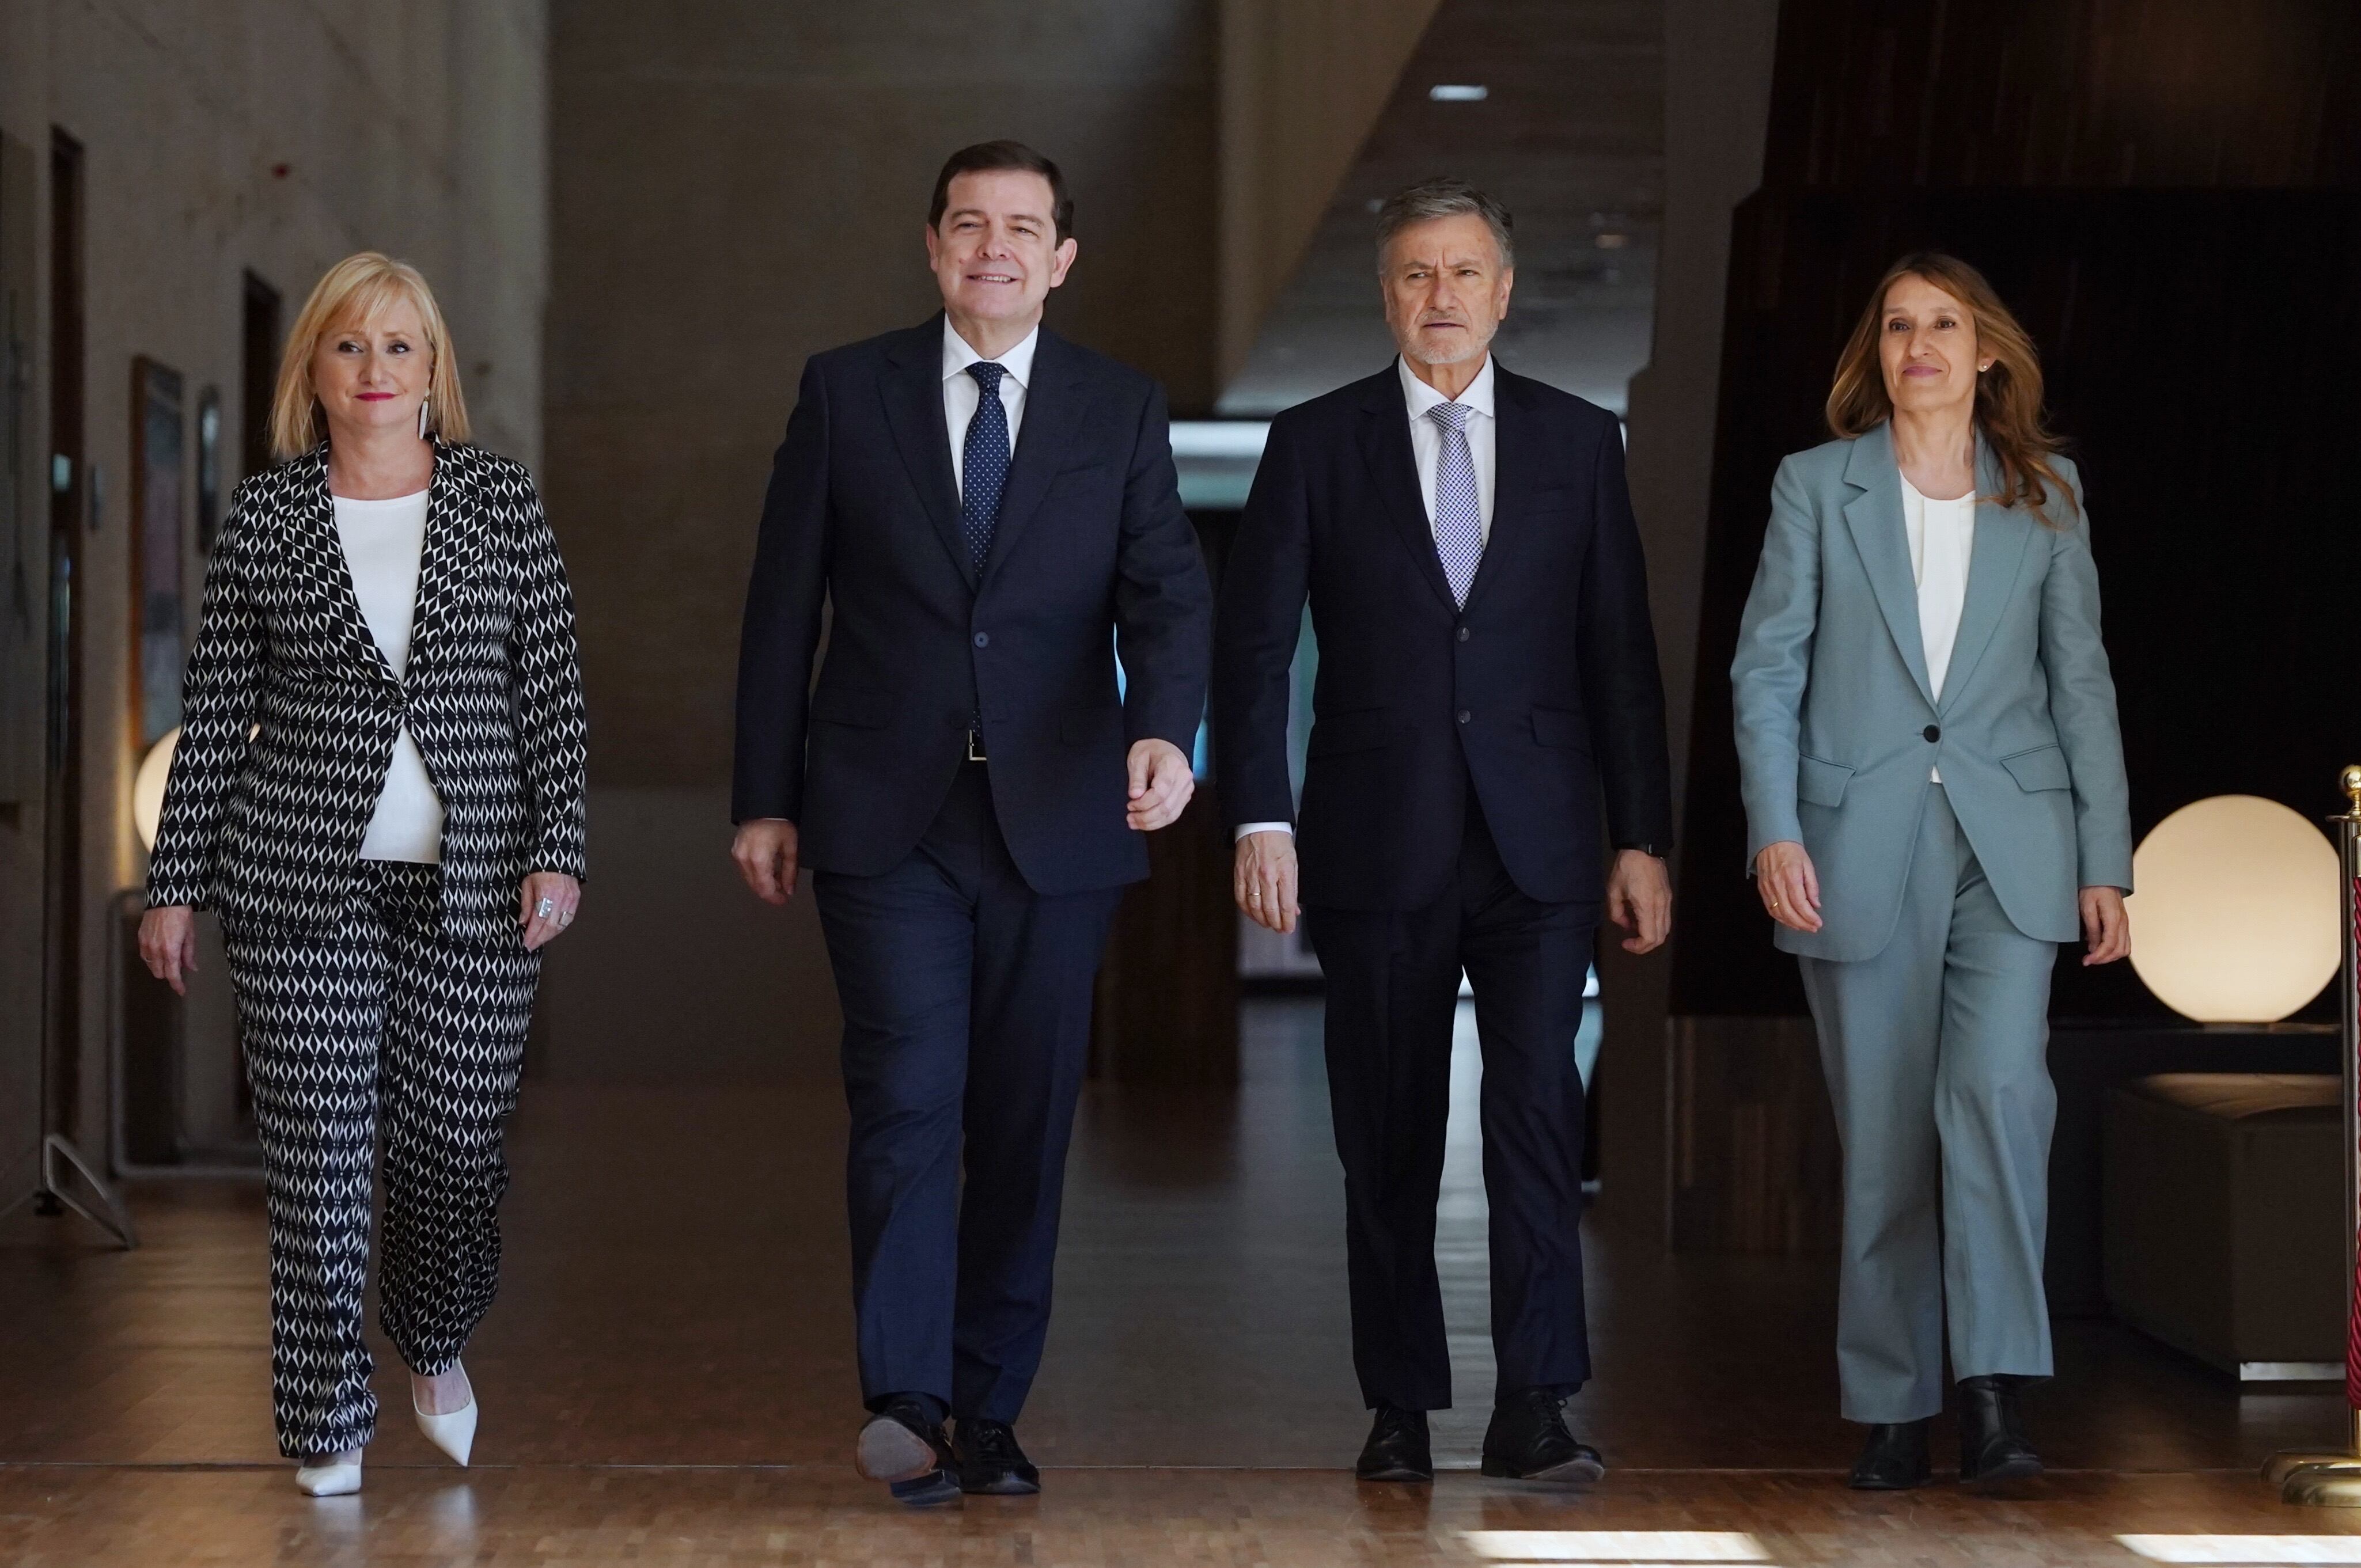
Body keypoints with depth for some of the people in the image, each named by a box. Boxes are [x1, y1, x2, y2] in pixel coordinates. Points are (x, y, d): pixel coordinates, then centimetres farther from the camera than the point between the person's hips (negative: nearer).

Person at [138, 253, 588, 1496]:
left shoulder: (500, 500, 5)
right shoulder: (263, 517, 4)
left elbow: (552, 688, 4)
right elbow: (215, 711, 6)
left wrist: (557, 851, -5)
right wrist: (175, 884, 4)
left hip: (471, 885, 0)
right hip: (300, 881, 0)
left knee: (455, 1144, 3)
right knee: (316, 1153, 0)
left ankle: (434, 1344, 33)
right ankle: (325, 1424, 12)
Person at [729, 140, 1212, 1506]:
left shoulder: (1123, 411, 7)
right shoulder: (847, 392, 5)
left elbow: (1168, 594, -4)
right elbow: (782, 609, 7)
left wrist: (1166, 728, -24)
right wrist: (767, 799, 3)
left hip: (1056, 822, 2)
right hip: (887, 824, -1)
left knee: (1027, 1125, 5)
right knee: (910, 1102, -13)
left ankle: (991, 1411, 15)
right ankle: (906, 1405, -14)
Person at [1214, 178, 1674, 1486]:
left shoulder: (1578, 441, 8)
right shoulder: (1316, 443, 5)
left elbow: (1621, 653, 7)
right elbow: (1253, 644, 1)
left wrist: (1642, 839, 3)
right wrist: (1259, 819, -9)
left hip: (1538, 842, 0)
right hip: (1377, 841, 0)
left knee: (1537, 1114, -9)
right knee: (1389, 1137, 5)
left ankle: (1535, 1406, -7)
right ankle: (1401, 1410, 14)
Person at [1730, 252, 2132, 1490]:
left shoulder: (2045, 495, 10)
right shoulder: (1816, 485, 6)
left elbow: (2081, 679, 10)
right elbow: (1767, 669, 3)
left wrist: (2106, 859, 6)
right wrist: (1774, 829, -9)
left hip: (2010, 841, 0)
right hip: (1859, 848, 0)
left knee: (1997, 1087, -19)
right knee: (1884, 1135, 3)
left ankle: (1994, 1390, -15)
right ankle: (1891, 1409, 12)